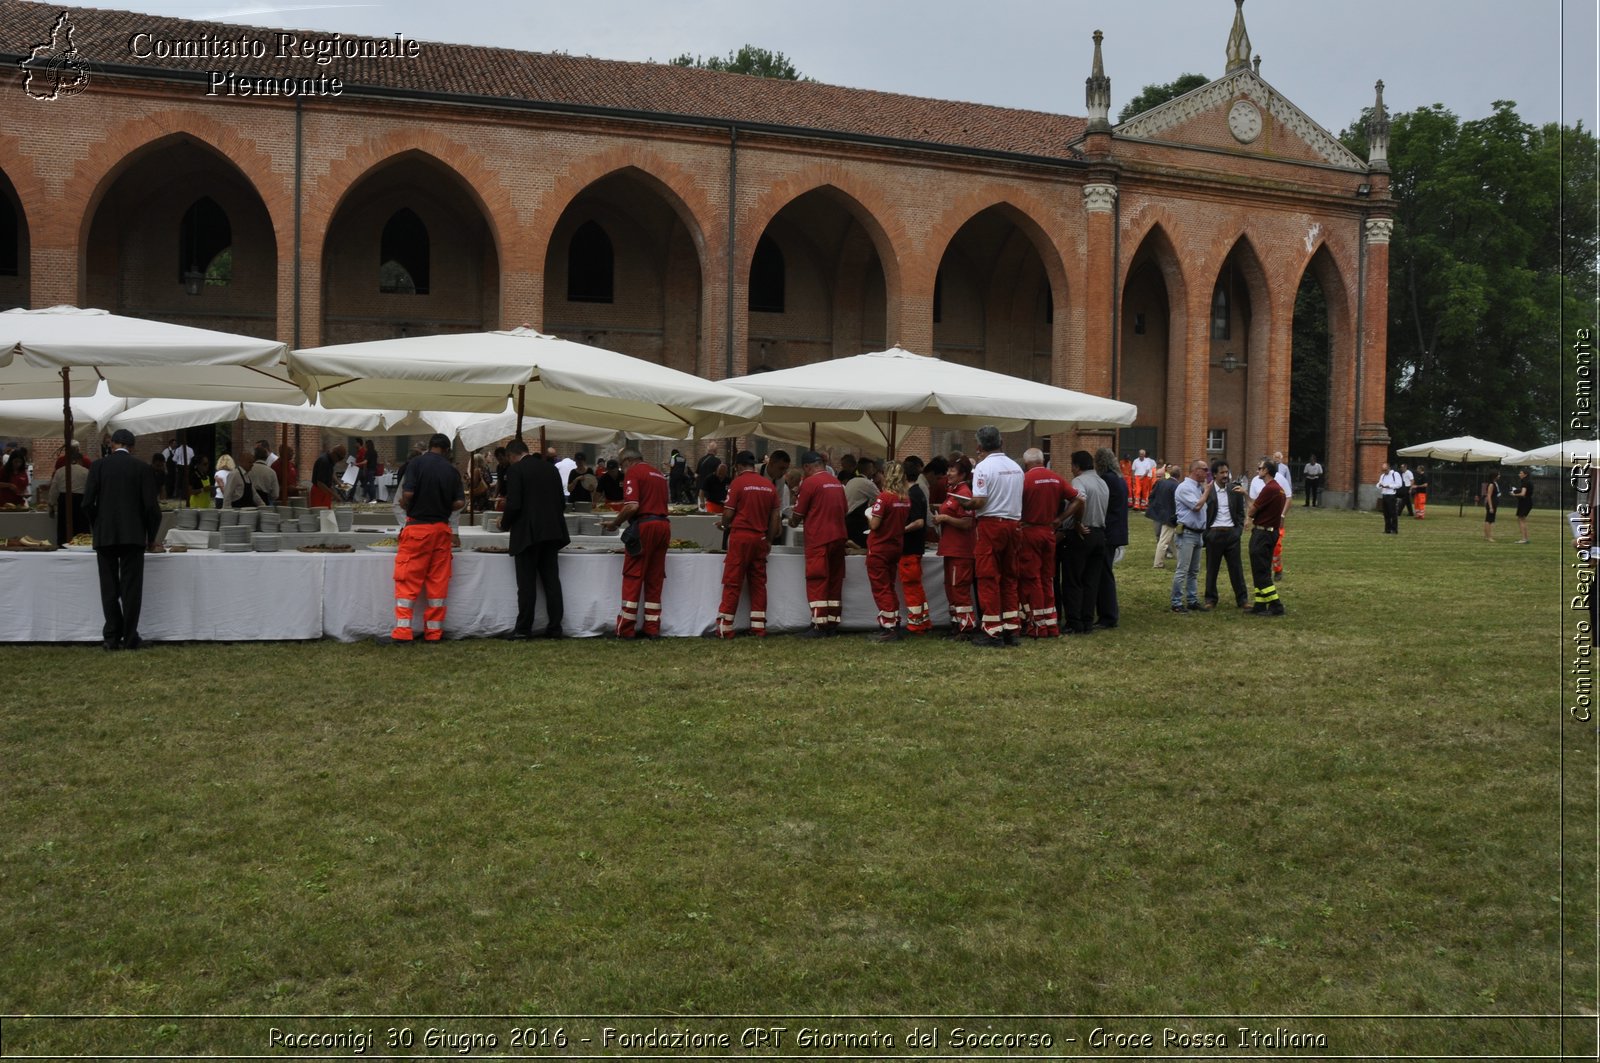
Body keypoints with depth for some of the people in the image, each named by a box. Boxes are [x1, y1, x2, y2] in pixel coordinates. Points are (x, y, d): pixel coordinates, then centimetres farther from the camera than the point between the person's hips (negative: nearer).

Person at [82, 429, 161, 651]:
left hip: (105, 535, 1)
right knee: (131, 588, 3)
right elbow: (151, 506, -4)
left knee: (109, 589, 7)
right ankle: (130, 638, 4)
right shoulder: (143, 468, -1)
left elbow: (87, 503, -3)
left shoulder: (98, 466, 2)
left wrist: (97, 528, 13)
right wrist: (151, 536, 9)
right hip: (133, 535, -1)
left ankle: (112, 637, 8)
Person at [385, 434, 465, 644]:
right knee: (438, 581, 7)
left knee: (408, 581, -1)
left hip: (417, 526, -3)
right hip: (441, 528, 3)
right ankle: (434, 632, 11)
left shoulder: (416, 463, -6)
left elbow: (408, 493, -15)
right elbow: (459, 503, -1)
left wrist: (405, 506, 6)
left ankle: (402, 633, -6)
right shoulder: (452, 471, 3)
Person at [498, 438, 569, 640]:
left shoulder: (516, 470, -8)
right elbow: (562, 502, 12)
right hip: (552, 531, 6)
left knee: (526, 584, -1)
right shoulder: (550, 468, 11)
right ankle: (554, 628, 10)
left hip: (527, 534, -6)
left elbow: (513, 504, -15)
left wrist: (505, 524, 3)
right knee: (552, 581, 8)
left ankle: (523, 629, 2)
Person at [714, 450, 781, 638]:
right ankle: (759, 627, 9)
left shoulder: (738, 482, -8)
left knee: (733, 582, -1)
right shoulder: (769, 485, 6)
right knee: (758, 582, 9)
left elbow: (729, 513, -9)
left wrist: (722, 523, 12)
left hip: (740, 536, -4)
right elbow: (775, 516, 8)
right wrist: (769, 540, 15)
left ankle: (725, 628, 0)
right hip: (760, 538, 4)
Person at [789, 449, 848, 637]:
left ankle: (819, 625, -7)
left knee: (817, 581, -4)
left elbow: (798, 513, -4)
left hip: (819, 539, -7)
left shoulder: (809, 482, -10)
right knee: (835, 580, 10)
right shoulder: (837, 483, 11)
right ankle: (833, 623, 14)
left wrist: (793, 521, 17)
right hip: (838, 537, 7)